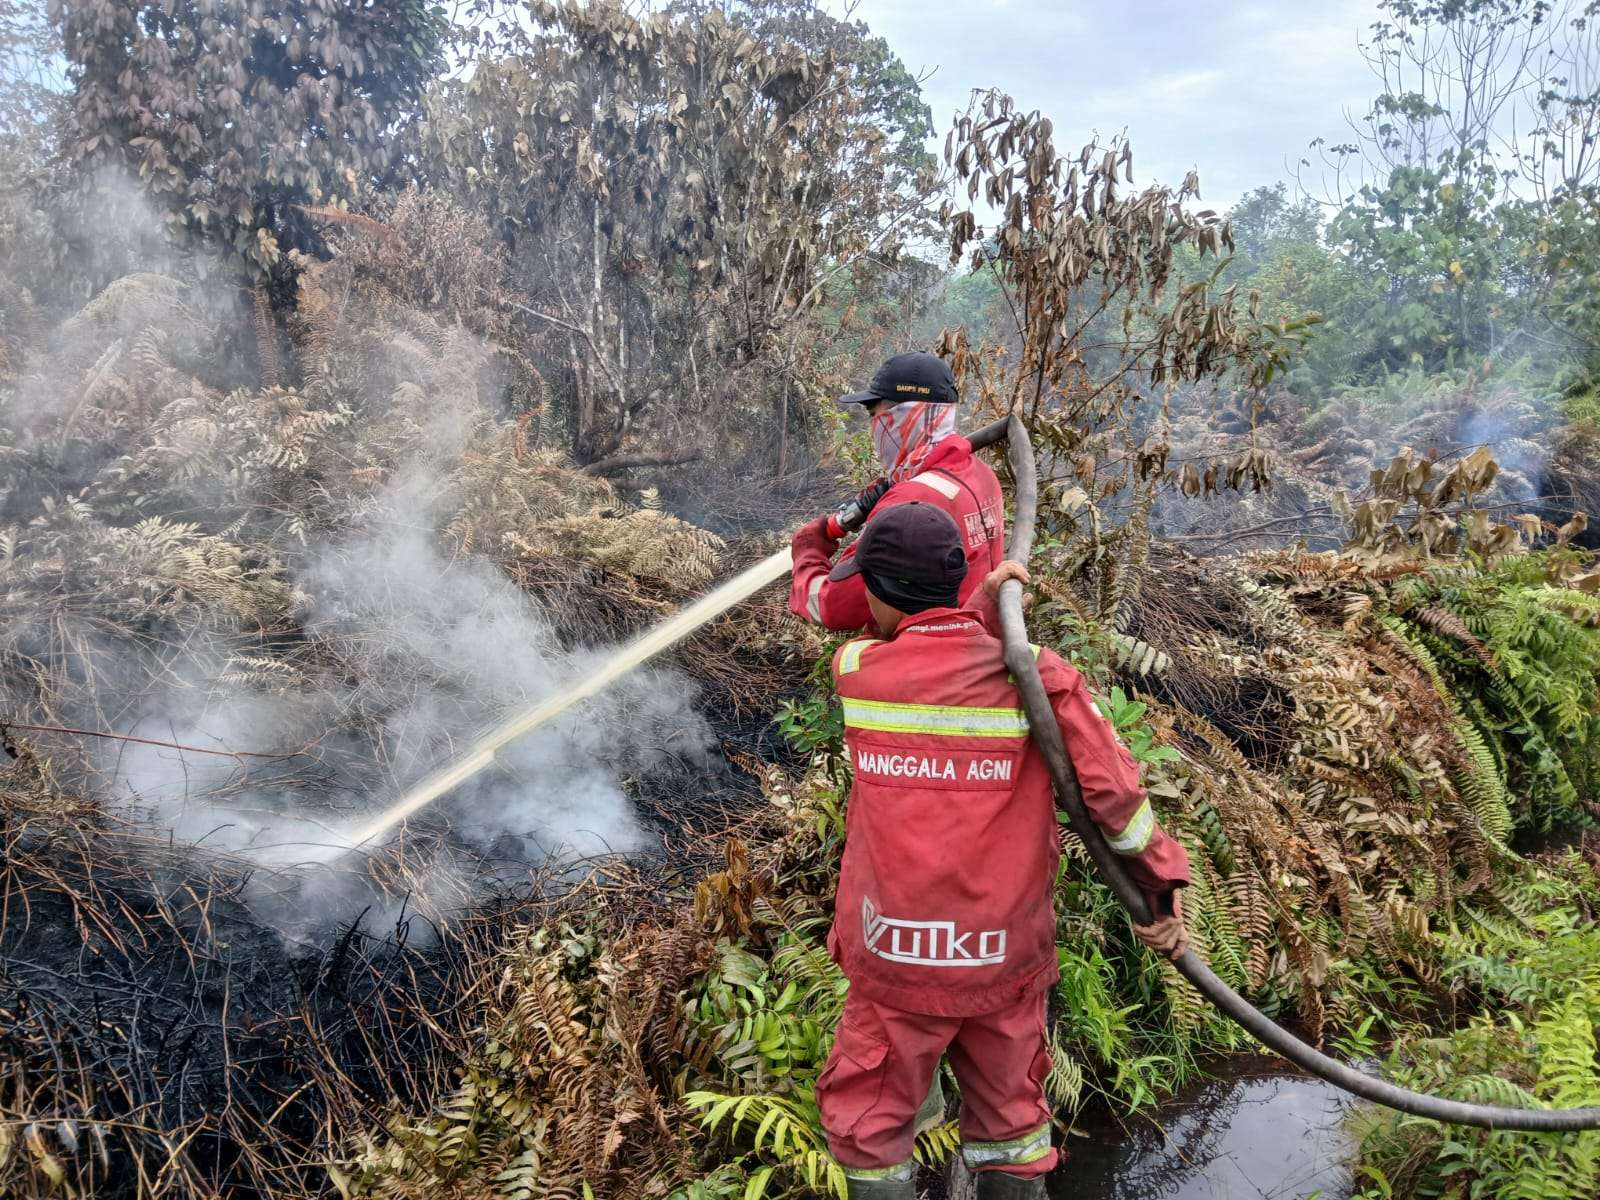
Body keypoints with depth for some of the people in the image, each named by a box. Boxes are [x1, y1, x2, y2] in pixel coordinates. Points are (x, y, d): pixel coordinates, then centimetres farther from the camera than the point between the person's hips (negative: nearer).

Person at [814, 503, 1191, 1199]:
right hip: (1007, 958, 2)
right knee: (1008, 1115, 24)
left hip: (896, 957, -1)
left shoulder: (853, 671, -12)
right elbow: (1113, 791, -12)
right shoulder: (1036, 673, -11)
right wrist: (1163, 886, 0)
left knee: (869, 1124, 20)